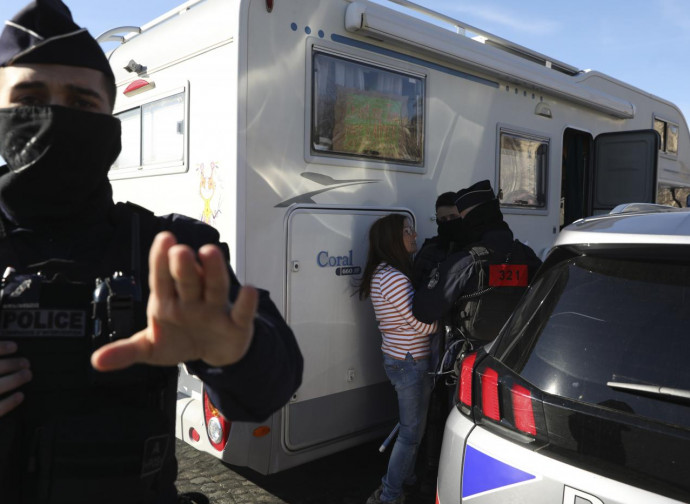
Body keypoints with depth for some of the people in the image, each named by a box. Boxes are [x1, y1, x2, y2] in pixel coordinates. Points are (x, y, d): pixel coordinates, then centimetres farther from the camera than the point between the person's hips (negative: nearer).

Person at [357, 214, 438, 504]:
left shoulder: (381, 273, 8)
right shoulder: (395, 279, -24)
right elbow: (423, 325, -21)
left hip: (397, 358, 10)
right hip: (410, 363, -10)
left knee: (411, 426, 24)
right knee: (411, 432, 5)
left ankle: (407, 476, 41)